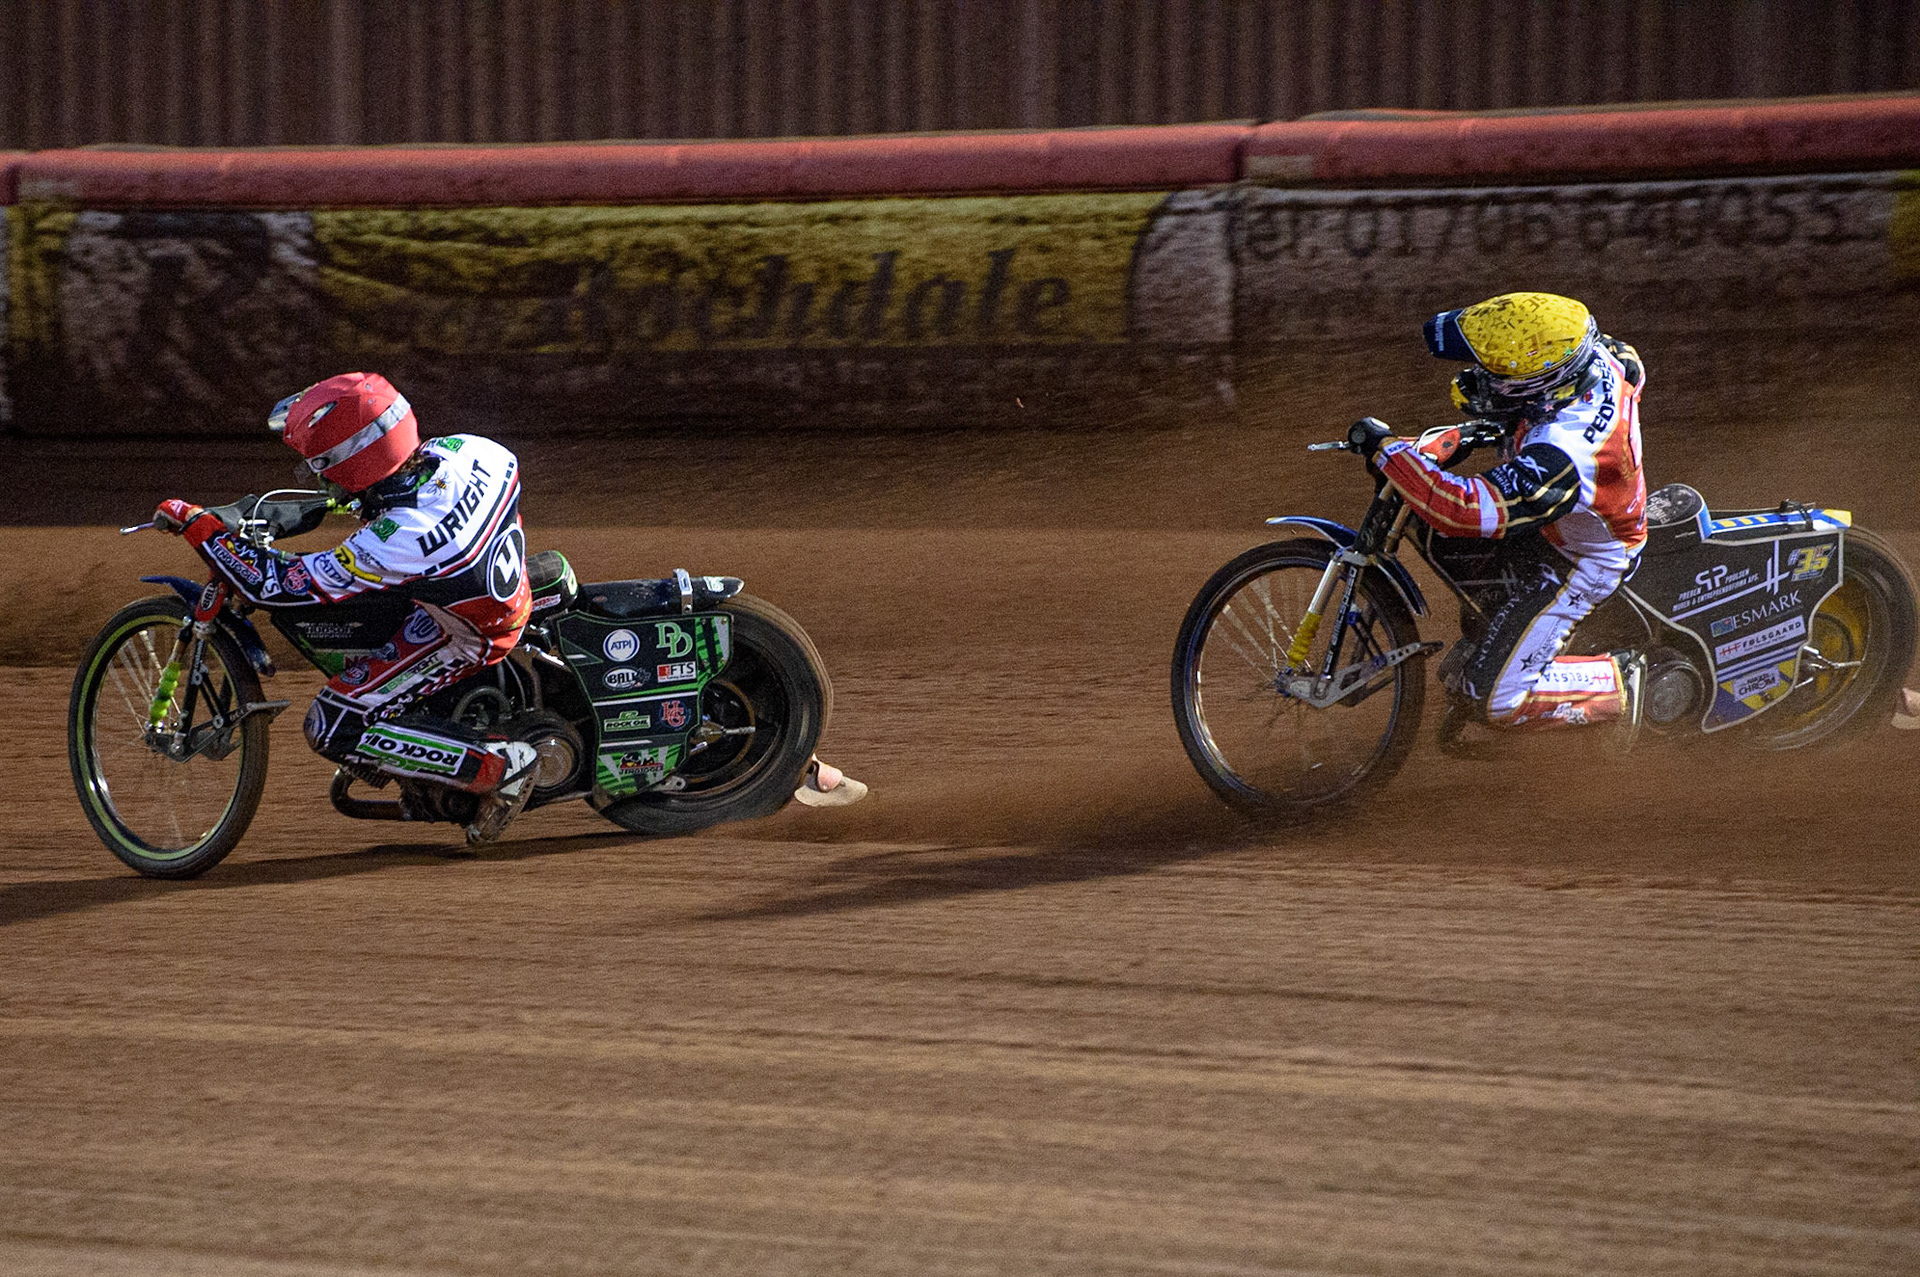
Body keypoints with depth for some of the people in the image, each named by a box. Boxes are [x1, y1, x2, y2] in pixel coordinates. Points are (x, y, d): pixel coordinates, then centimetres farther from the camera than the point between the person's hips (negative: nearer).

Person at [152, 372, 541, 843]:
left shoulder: (388, 547, -35)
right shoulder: (452, 451, -18)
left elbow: (274, 583, -27)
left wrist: (196, 524, -18)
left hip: (467, 638, -8)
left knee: (331, 727, -8)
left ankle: (500, 767, -6)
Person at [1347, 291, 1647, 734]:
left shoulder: (1558, 459, -46)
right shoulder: (1596, 356, -22)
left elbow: (1462, 509, -50)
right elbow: (1631, 362, 6)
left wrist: (1388, 448, -39)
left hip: (1580, 563, -9)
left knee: (1494, 698, -7)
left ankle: (1618, 687, 10)